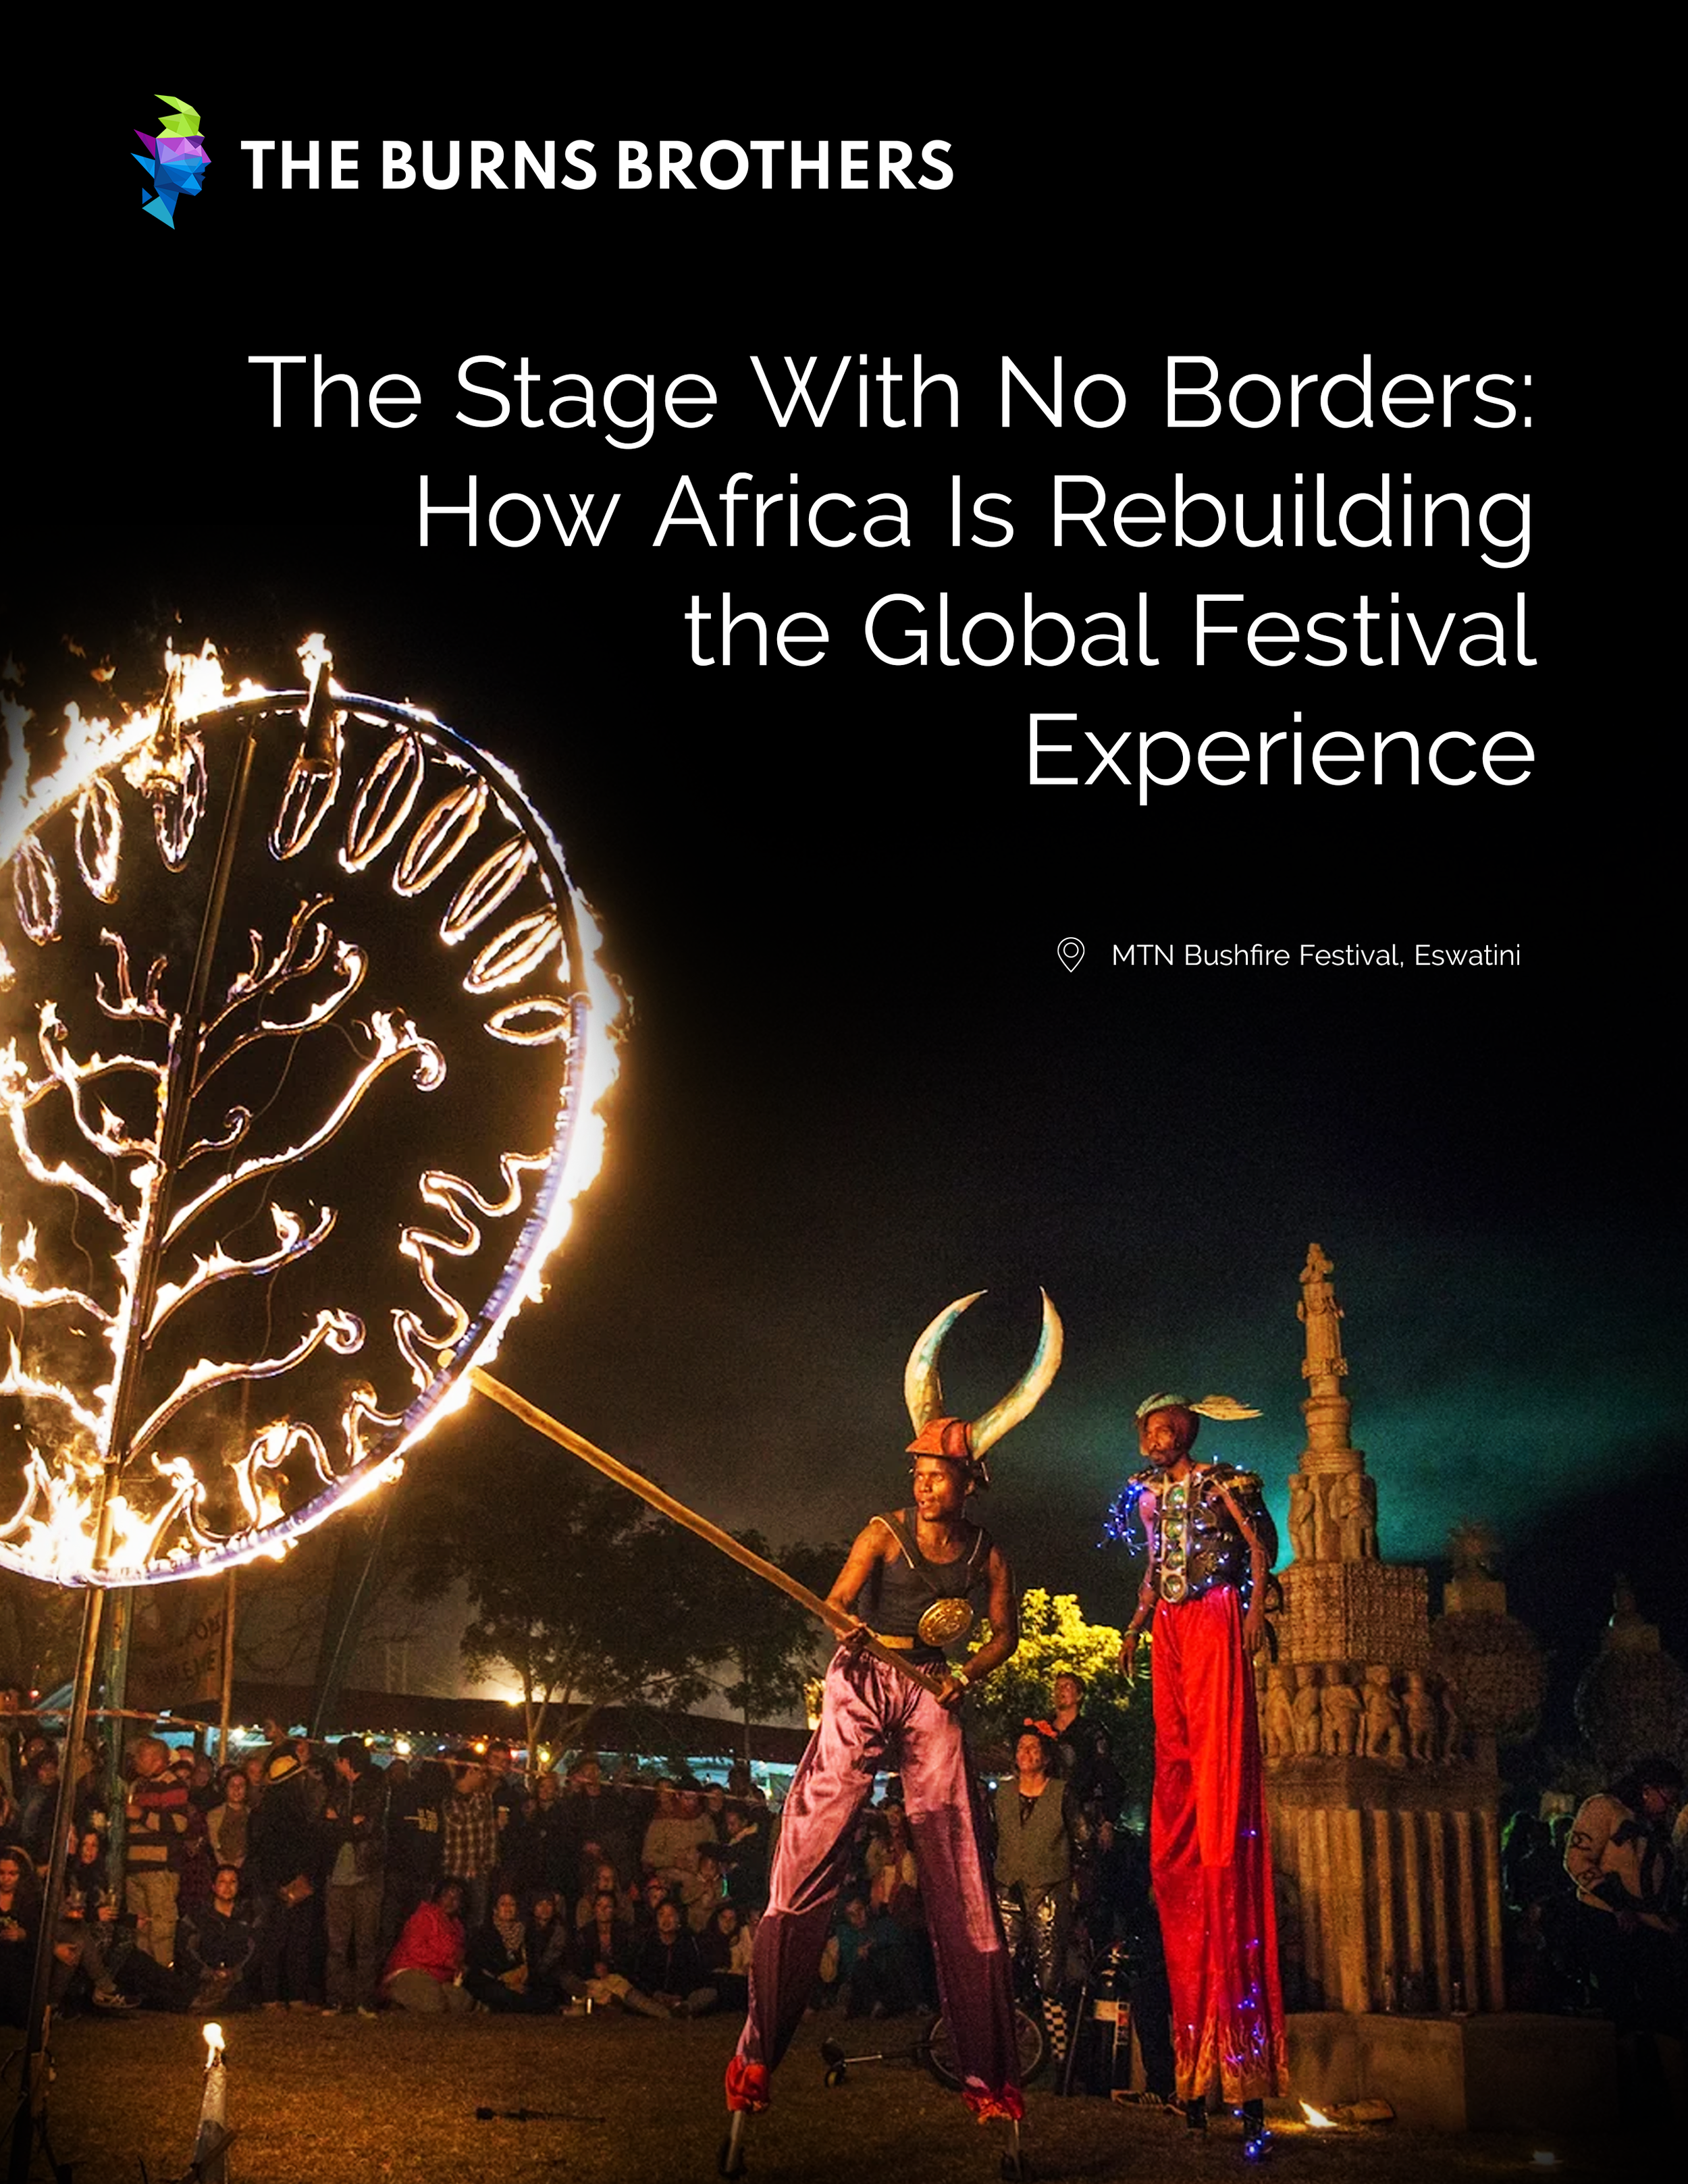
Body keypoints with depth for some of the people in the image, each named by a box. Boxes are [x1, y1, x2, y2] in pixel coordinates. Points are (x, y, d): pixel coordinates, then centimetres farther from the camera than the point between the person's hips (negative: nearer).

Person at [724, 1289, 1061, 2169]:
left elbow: (1007, 1631, 18)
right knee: (803, 1878, -10)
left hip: (931, 1702, 2)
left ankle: (994, 2083, 6)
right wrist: (911, 1634, -24)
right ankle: (755, 2069, -6)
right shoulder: (885, 1534, 0)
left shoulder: (988, 1556, 6)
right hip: (861, 1691, -2)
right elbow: (835, 1610, -8)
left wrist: (965, 1674, 0)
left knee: (963, 1893, -2)